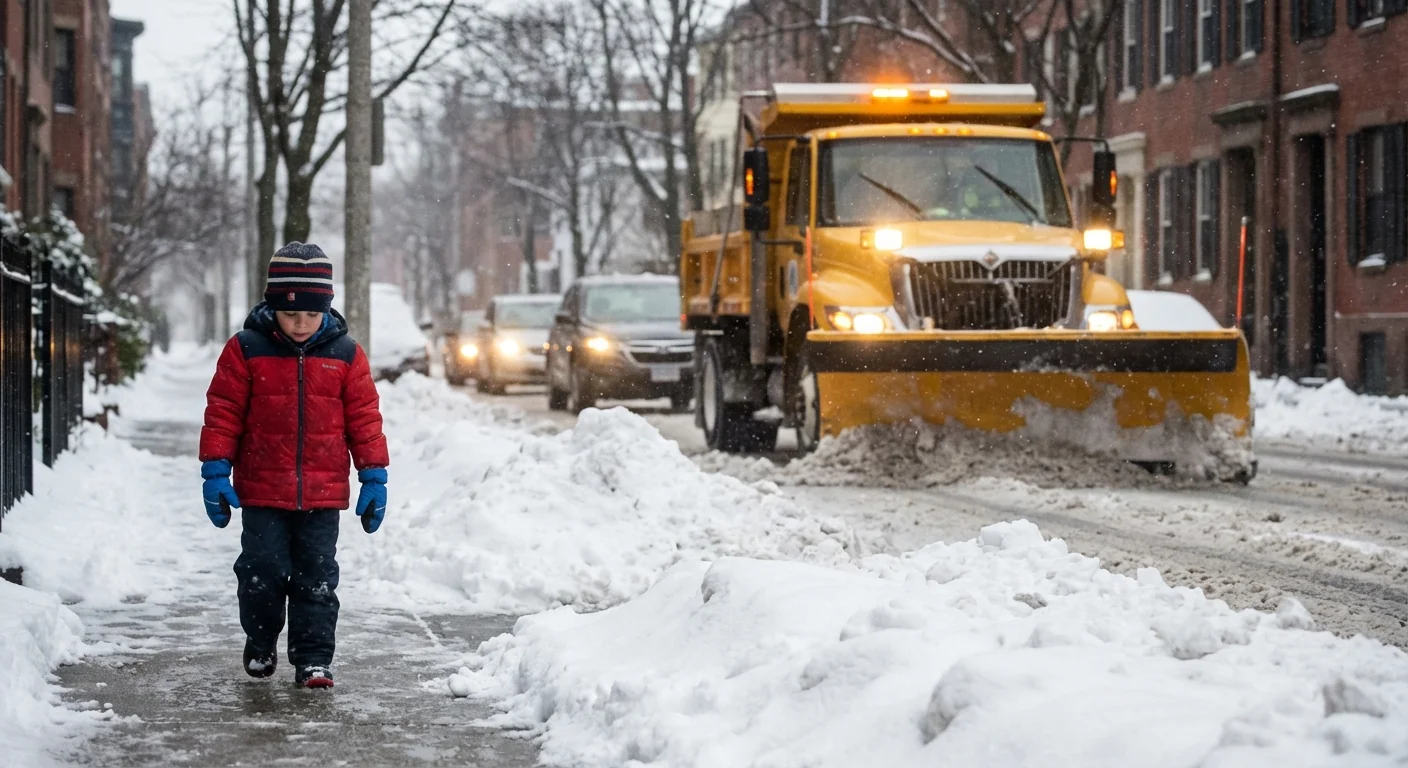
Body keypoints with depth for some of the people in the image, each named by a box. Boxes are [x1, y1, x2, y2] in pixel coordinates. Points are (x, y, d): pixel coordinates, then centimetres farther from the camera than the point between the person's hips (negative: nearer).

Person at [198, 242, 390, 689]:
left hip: (322, 494, 1)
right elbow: (223, 413, 0)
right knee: (263, 571, 3)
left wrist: (374, 479, 3)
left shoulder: (345, 355, 2)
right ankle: (260, 644, 26)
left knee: (317, 576, 3)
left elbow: (364, 419, 6)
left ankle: (313, 659, 9)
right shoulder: (245, 350, -3)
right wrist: (216, 473, -4)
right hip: (262, 490, -1)